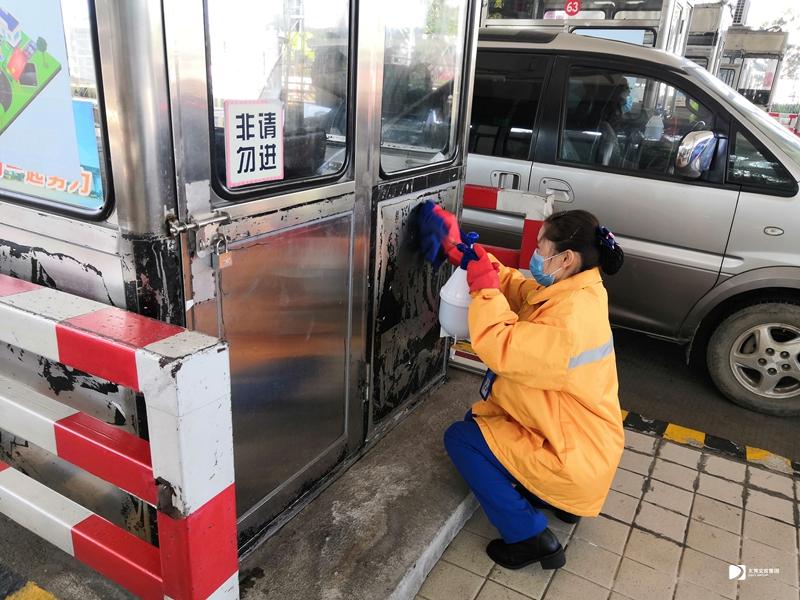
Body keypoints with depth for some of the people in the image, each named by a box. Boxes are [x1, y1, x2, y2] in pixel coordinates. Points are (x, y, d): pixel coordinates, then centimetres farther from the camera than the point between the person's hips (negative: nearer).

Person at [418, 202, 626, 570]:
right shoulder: (573, 290, -2)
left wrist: (483, 286, -21)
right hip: (582, 440, 10)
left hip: (574, 458, -9)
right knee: (480, 416, 22)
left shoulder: (571, 319, -32)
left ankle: (529, 537, 1)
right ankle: (557, 497, 19)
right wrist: (459, 250, 1)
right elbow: (513, 284, 6)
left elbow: (499, 349, -31)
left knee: (460, 439, -2)